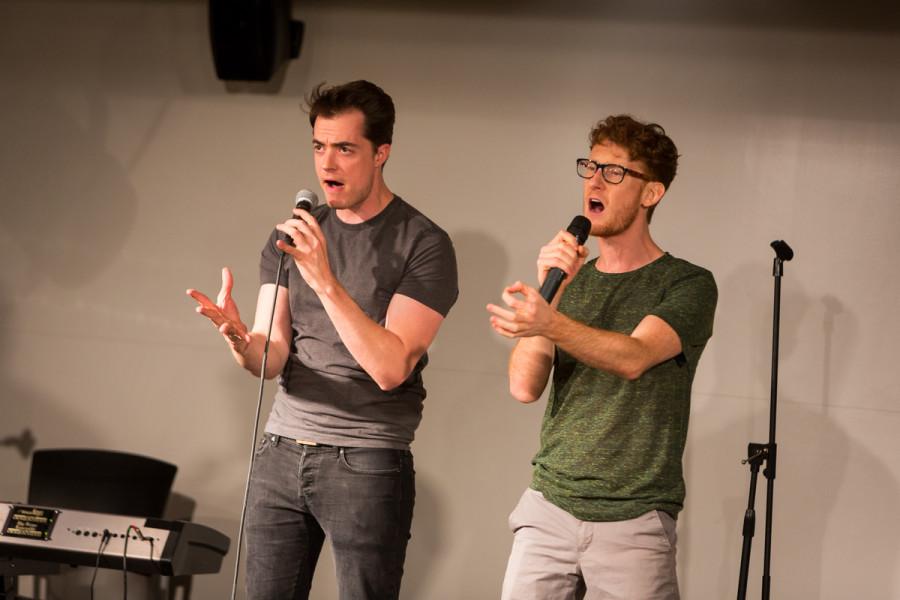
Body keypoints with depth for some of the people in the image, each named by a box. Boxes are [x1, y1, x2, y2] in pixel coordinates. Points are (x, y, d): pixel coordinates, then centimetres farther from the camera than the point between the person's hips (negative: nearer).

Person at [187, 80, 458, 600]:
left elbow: (390, 368, -16)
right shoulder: (291, 236, 8)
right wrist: (242, 342, -22)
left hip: (368, 464, -4)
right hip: (281, 453, 4)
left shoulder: (424, 245, -8)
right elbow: (272, 361, 1)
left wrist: (325, 282, -23)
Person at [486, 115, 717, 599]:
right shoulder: (572, 282, 11)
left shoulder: (688, 285, -2)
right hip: (548, 508, 4)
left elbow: (634, 357, -21)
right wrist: (552, 291, -13)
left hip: (634, 523, -4)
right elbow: (524, 387, -1)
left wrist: (549, 323, -38)